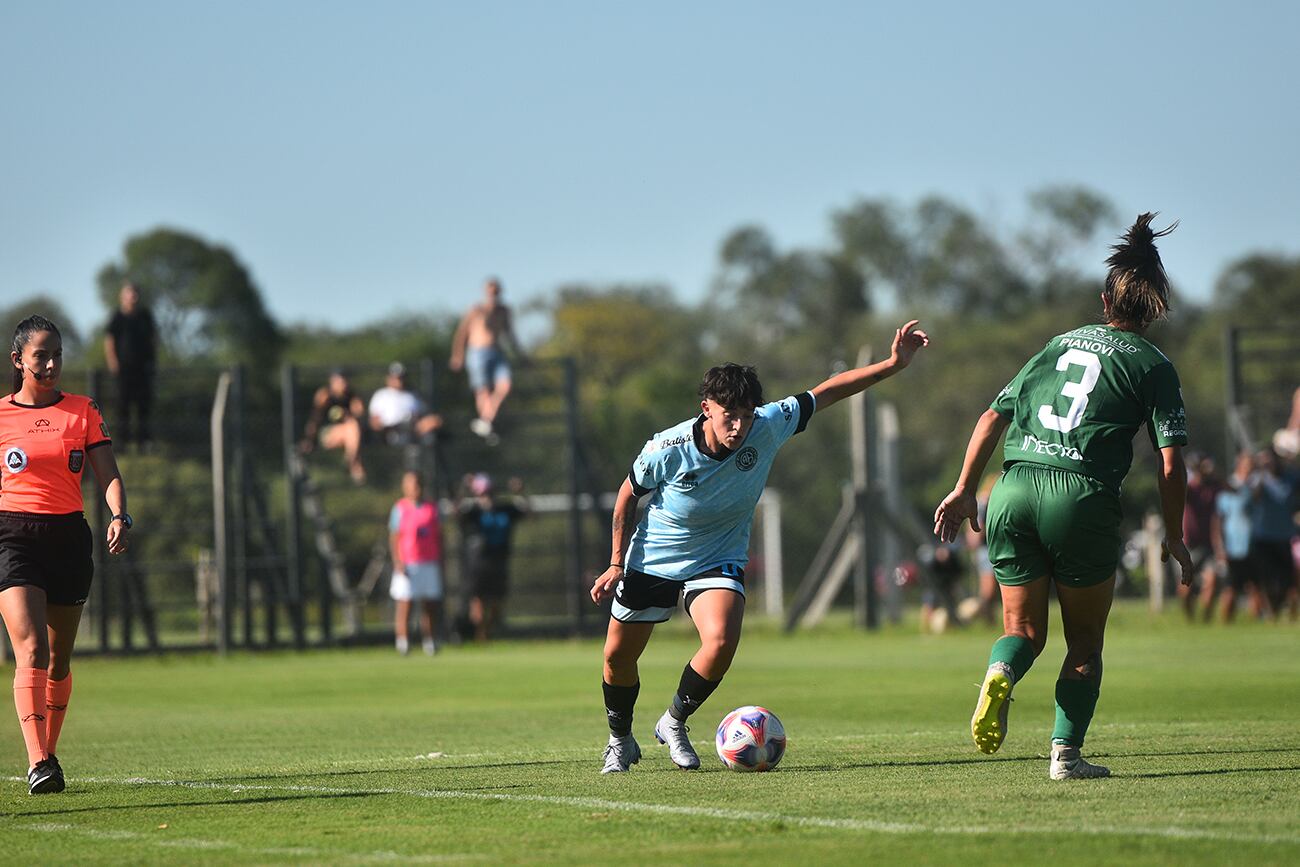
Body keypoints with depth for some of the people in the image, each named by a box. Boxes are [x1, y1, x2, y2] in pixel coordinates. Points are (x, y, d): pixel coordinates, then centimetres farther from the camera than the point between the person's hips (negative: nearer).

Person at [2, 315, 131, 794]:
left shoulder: (83, 411, 7)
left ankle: (47, 757, 26)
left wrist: (119, 516, -18)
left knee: (59, 659, 10)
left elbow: (108, 474, 1)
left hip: (68, 537, 3)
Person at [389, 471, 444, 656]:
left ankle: (430, 641, 6)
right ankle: (402, 640, -1)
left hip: (430, 563, 4)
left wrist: (440, 561, 12)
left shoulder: (432, 507, 11)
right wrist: (398, 563, -13)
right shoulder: (400, 509, -1)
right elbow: (394, 538, -3)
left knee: (430, 605, 2)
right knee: (404, 604, -6)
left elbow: (438, 536, 16)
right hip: (407, 563, -4)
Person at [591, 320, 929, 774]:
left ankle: (674, 723, 1)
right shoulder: (667, 450, -26)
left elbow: (825, 393, -12)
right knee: (618, 658, 7)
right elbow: (628, 495, -7)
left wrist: (893, 364, -19)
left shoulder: (769, 427, -22)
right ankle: (620, 741, 37)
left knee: (721, 644, -25)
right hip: (651, 561, -1)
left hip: (718, 561, 1)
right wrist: (616, 564, -4)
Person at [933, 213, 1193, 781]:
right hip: (1082, 497, -4)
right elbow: (1170, 463, 0)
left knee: (1024, 630, 15)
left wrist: (964, 490, 23)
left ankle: (1000, 674, -18)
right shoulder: (1151, 365, 7)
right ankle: (1066, 754, 4)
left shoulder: (1058, 345, 21)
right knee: (1085, 641, 13)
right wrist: (1174, 538, 10)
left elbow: (993, 417, 18)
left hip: (1013, 491, 4)